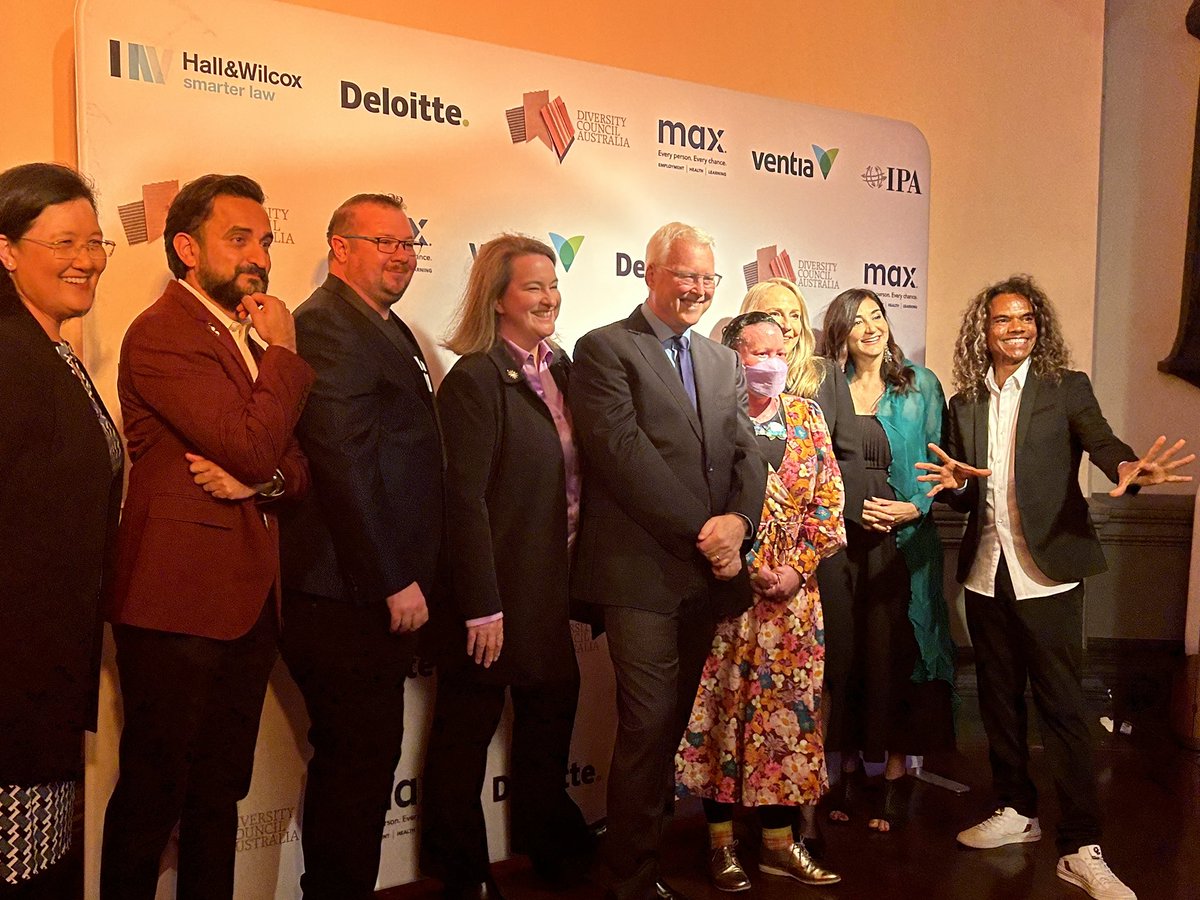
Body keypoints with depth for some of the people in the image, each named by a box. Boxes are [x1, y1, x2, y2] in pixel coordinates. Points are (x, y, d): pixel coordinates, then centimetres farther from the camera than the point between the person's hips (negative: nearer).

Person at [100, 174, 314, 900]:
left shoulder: (247, 338, 15)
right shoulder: (162, 335, -12)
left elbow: (297, 464, 12)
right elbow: (254, 447, -23)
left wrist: (260, 480, -10)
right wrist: (283, 351, -11)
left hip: (248, 603, 8)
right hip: (178, 603, -8)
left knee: (222, 792, 18)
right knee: (153, 795, 6)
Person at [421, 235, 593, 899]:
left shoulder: (559, 369, 8)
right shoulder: (474, 379, -15)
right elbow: (464, 501, -19)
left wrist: (579, 577, 8)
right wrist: (482, 606, -20)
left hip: (552, 587, 8)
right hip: (498, 591, -8)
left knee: (552, 710, 21)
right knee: (467, 731, 9)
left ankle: (549, 842, 42)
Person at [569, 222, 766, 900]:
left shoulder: (725, 361, 18)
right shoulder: (606, 349, -2)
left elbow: (748, 451, 10)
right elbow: (624, 452, -13)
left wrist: (739, 520, -10)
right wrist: (699, 531, -15)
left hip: (711, 571, 6)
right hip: (644, 570, -6)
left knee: (673, 724, 12)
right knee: (647, 726, -4)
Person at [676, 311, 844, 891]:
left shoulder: (807, 416, 12)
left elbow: (828, 500, 7)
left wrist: (798, 567, -5)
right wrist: (752, 568, -13)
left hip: (793, 594, 4)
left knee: (787, 711, 9)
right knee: (722, 710, 3)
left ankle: (779, 841, 22)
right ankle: (720, 841, 17)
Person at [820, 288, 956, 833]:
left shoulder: (920, 386, 6)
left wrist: (914, 508, -10)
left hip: (902, 541, -1)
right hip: (838, 537, 1)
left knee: (894, 654, 0)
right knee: (842, 653, 4)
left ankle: (896, 773, 13)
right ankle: (847, 770, 18)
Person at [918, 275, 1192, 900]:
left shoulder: (1067, 388, 1)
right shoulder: (964, 404, 10)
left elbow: (1100, 440, -17)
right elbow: (963, 499, 13)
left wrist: (1128, 467, -40)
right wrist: (956, 484, -12)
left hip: (1046, 573, -4)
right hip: (985, 573, 4)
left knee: (1061, 705, -4)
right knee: (998, 698, 14)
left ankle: (1081, 850, 4)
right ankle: (1015, 810, 31)